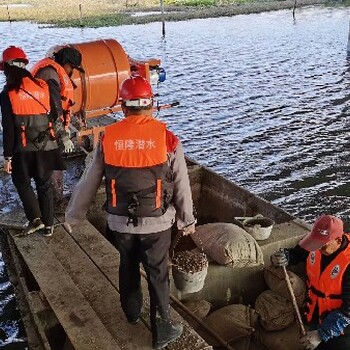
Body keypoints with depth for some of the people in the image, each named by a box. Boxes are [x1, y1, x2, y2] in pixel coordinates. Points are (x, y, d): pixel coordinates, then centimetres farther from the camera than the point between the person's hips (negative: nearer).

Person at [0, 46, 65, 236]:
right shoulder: (43, 86, 1)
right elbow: (55, 114, 8)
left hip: (24, 149, -3)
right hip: (47, 147, 4)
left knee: (22, 181, 17)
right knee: (45, 185, 15)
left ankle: (35, 218, 5)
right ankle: (48, 224, 18)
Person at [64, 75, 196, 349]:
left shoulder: (108, 138, -7)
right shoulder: (167, 138, -12)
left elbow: (88, 183, 0)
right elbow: (181, 186, -6)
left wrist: (73, 216, 14)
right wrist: (187, 221, 9)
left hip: (120, 222, 2)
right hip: (157, 223, -2)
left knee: (128, 267, 25)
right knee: (158, 275, 13)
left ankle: (132, 312, 46)